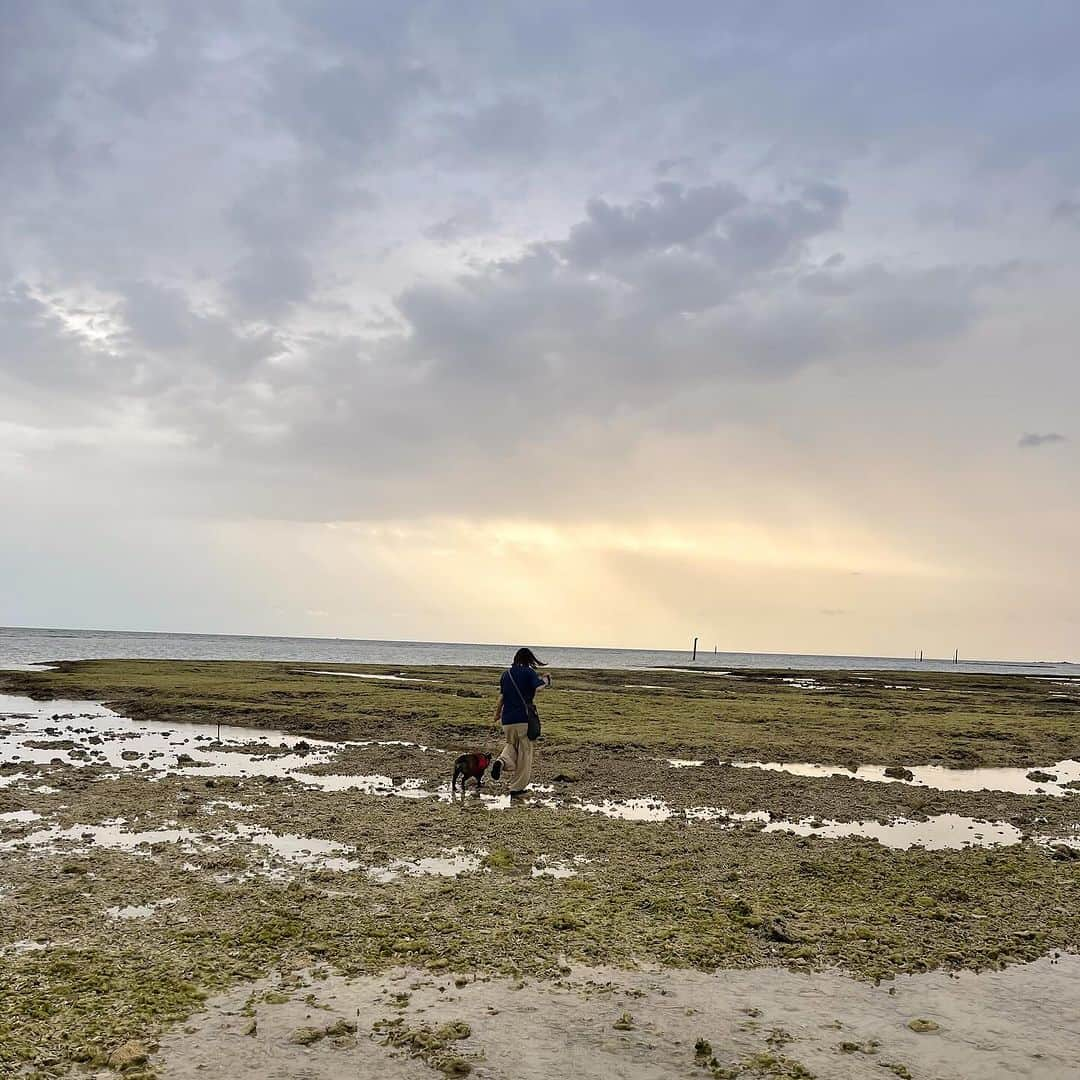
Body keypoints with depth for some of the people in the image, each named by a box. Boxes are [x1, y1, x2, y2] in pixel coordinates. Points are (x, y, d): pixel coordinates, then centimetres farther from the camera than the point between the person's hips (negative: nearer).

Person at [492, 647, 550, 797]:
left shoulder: (506, 673, 11)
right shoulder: (529, 672, -4)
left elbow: (501, 696, 15)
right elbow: (538, 687, -22)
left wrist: (497, 714, 29)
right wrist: (545, 680, -1)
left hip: (507, 719, 4)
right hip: (524, 718, -4)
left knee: (511, 744, 26)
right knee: (524, 753, 7)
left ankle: (502, 761, -7)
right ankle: (517, 788, 10)